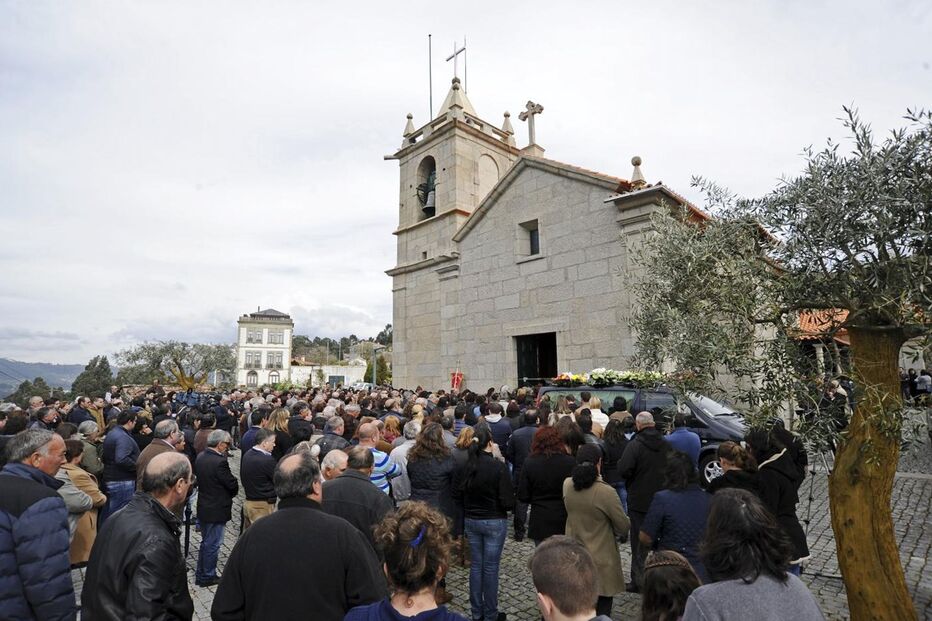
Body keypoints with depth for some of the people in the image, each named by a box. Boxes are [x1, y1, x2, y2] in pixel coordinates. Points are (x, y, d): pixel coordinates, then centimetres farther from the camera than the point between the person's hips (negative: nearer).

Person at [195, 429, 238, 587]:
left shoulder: (200, 457, -2)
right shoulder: (220, 462, -28)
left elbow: (198, 476, 9)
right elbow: (233, 485, -22)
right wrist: (231, 494, 1)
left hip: (203, 507, 9)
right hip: (216, 510, -9)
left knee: (206, 542, 23)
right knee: (212, 545, 8)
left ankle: (200, 574, 35)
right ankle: (207, 577, 21)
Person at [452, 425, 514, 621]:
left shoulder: (464, 465, -9)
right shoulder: (498, 467, -21)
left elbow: (457, 495, 0)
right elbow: (508, 501, -18)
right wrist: (511, 501, 4)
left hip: (471, 521, 4)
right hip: (494, 522, -4)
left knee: (476, 565, 17)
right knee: (491, 567, 9)